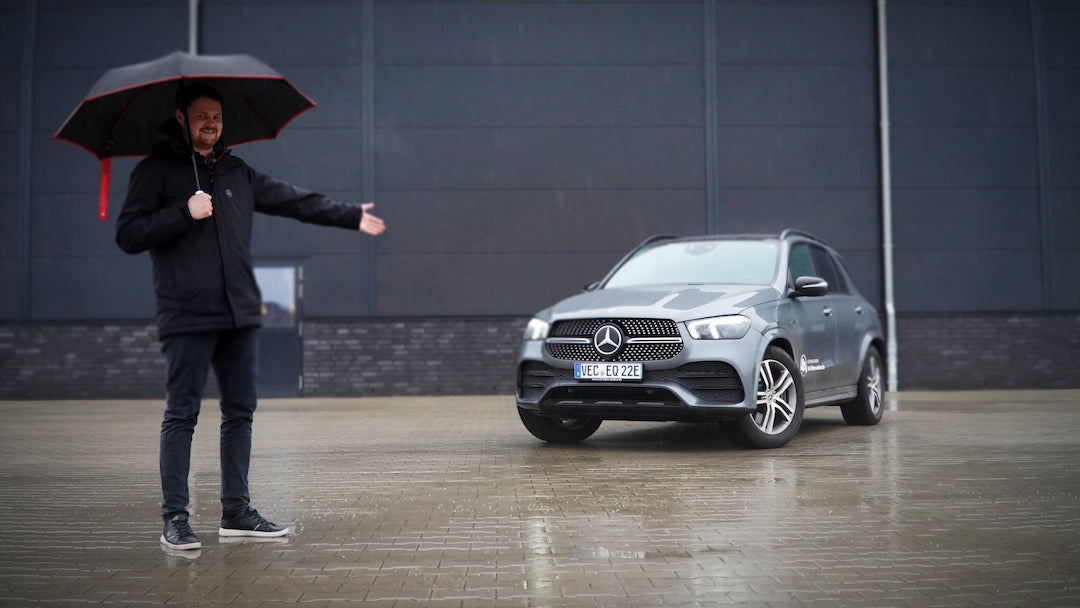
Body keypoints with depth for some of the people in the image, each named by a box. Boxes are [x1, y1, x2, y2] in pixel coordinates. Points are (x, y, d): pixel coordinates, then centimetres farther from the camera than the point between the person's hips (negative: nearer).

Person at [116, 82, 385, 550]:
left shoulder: (236, 173, 18)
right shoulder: (156, 171, 1)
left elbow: (292, 200, 25)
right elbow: (128, 235, -6)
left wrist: (351, 216, 28)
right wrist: (184, 213, -16)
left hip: (238, 315, 6)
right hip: (187, 317, -6)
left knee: (240, 413, 8)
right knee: (181, 415, -4)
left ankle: (236, 512, 16)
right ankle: (174, 518, 2)